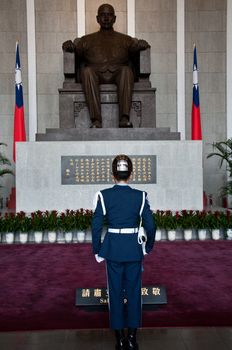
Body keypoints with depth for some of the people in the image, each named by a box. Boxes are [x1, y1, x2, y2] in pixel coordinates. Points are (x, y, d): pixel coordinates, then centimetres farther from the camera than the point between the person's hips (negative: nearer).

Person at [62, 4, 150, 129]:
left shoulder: (124, 39, 27)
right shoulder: (87, 40, 26)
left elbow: (136, 45, 12)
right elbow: (76, 49, 12)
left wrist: (142, 44, -12)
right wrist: (68, 45, -11)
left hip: (117, 73, 0)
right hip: (96, 74, 0)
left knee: (126, 70, -33)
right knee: (86, 70, -34)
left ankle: (124, 118, -44)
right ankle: (96, 121, -43)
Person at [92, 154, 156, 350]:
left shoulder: (104, 195, -7)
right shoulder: (140, 196, -6)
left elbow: (96, 226, -6)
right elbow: (150, 226, -5)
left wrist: (97, 251, 5)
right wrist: (148, 247, 12)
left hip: (112, 249, 0)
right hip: (134, 250, 0)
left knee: (115, 292, 10)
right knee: (134, 292, 10)